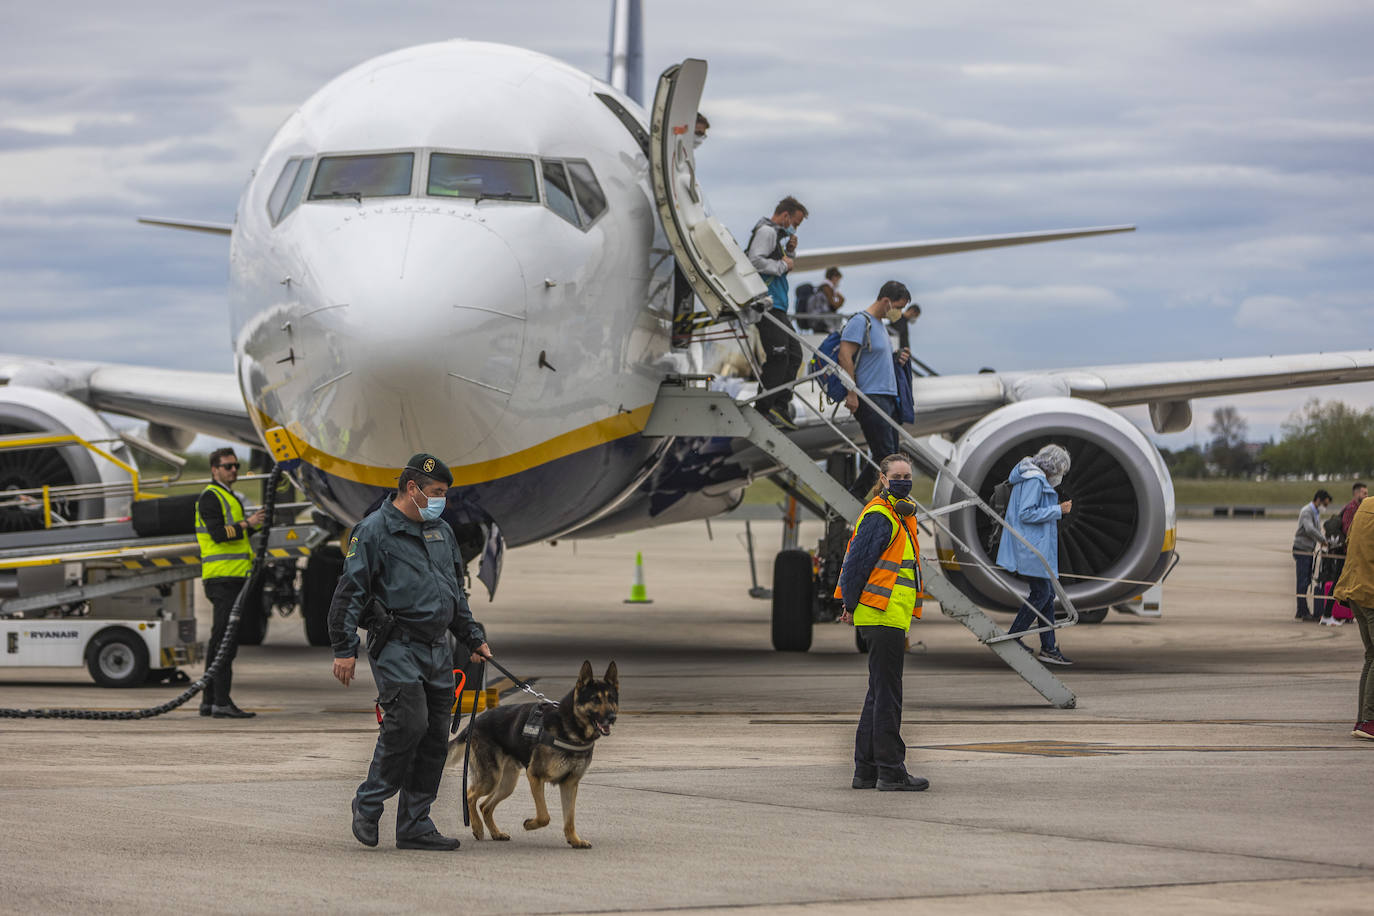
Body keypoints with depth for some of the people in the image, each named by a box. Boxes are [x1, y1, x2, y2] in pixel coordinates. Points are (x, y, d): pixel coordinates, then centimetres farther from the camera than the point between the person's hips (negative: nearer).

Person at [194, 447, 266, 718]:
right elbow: (218, 533, -19)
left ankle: (209, 701, 13)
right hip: (222, 578, -10)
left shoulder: (231, 498, 23)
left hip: (234, 578, 10)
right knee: (225, 640, -14)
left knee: (220, 640, 10)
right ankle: (221, 702, -17)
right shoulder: (210, 497, -7)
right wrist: (246, 524, -26)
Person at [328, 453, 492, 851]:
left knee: (435, 737, 4)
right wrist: (344, 650, -13)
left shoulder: (442, 531, 18)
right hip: (396, 644, -7)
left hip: (437, 649, 7)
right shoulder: (374, 531, -5)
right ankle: (368, 804, 0)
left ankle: (415, 826, 9)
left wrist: (473, 638, 23)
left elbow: (456, 593, 28)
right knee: (408, 722, -19)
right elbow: (350, 592, -8)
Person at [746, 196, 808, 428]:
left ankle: (780, 407, 11)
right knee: (778, 357, -15)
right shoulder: (766, 231, -8)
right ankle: (763, 409, -13)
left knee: (794, 354, 10)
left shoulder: (776, 234, 25)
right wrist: (782, 265, -13)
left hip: (778, 307, 11)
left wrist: (790, 252, 14)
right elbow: (755, 260, -23)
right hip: (769, 304, -11)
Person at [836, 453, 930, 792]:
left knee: (879, 694, 13)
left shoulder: (901, 516, 20)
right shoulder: (879, 516, -11)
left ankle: (866, 769, 17)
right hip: (883, 617, -11)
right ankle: (891, 772, -6)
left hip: (893, 617, 11)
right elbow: (858, 561, -16)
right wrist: (851, 606, -15)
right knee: (887, 695, -8)